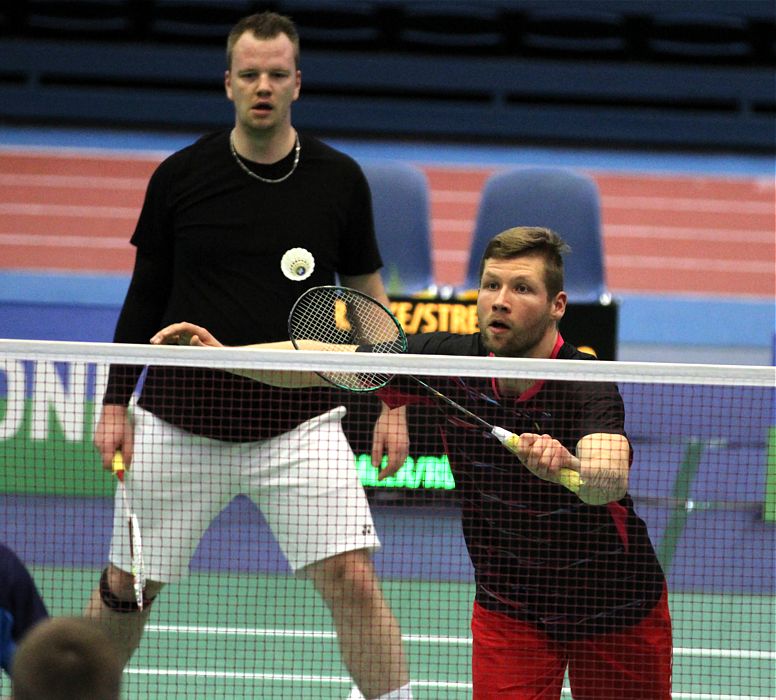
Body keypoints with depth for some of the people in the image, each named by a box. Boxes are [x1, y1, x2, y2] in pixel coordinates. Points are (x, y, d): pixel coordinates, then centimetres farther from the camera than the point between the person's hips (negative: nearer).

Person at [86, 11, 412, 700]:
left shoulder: (340, 179, 1)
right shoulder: (179, 177, 0)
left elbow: (368, 294, 11)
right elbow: (145, 296, 10)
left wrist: (393, 403, 5)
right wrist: (116, 403, 7)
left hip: (300, 417, 0)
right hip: (180, 418, 1)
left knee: (353, 578, -14)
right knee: (126, 588, 8)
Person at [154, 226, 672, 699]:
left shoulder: (586, 386, -27)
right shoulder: (452, 361, -13)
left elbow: (610, 480, -47)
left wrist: (567, 465, -68)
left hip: (618, 606, -2)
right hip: (509, 609, 2)